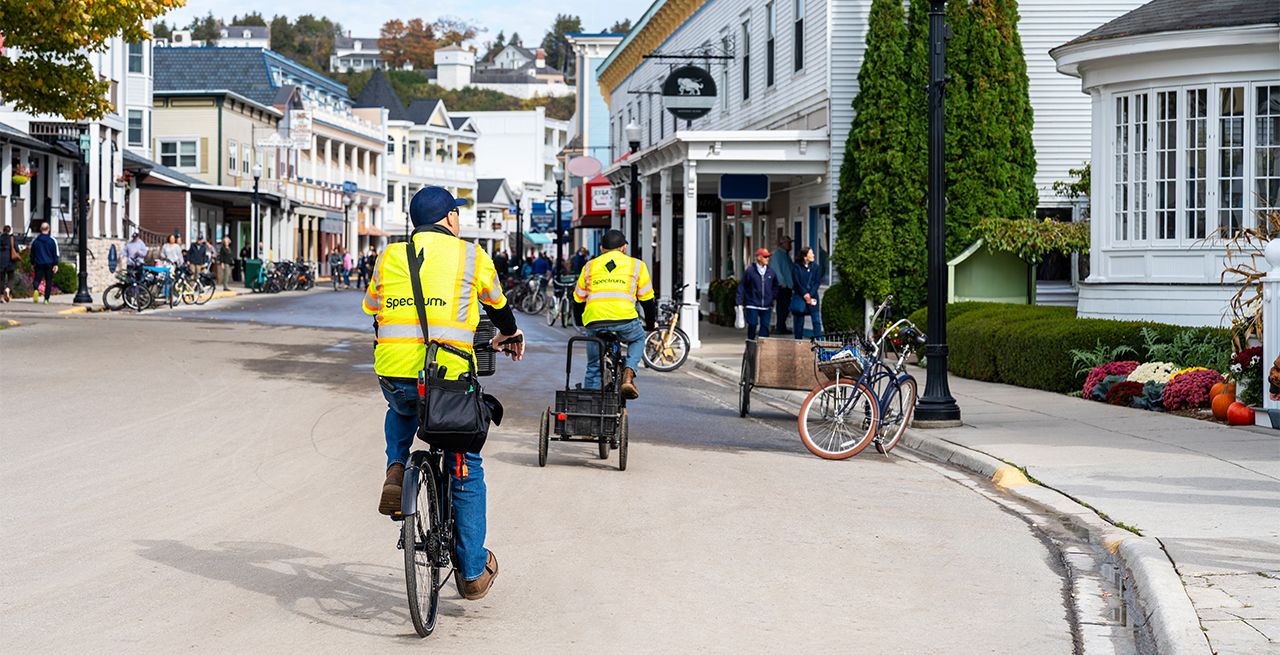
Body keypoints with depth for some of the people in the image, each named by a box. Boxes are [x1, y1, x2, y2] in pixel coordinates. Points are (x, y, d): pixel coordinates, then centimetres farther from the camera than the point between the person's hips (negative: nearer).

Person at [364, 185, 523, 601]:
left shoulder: (390, 257, 13)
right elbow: (496, 304, 24)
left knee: (401, 412, 39)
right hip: (448, 377, -2)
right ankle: (473, 572, 17)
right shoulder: (470, 255, 7)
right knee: (466, 469, 14)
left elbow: (372, 311, 24)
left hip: (393, 373, 2)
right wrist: (509, 335, 46)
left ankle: (396, 472, 13)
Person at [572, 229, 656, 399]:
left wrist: (580, 322, 47)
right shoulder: (636, 265, 20)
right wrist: (650, 324, 39)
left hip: (594, 322, 2)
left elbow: (578, 300, 30)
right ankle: (629, 373, 6)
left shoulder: (590, 266, 25)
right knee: (638, 339, 30)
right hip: (625, 320, -1)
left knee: (593, 367, 18)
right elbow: (648, 300, 23)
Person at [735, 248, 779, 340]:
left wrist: (773, 298, 10)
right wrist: (740, 303, -6)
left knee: (765, 326, 1)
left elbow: (775, 287, 19)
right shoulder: (750, 271, -6)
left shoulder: (771, 272, 5)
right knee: (752, 325, -4)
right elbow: (741, 286, -2)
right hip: (752, 306, -3)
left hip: (766, 306, 3)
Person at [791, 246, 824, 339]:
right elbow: (797, 283, -5)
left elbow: (818, 282, 1)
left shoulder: (815, 267, 6)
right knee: (799, 321, 4)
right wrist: (805, 294, -13)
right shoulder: (797, 267, 0)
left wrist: (810, 294, -10)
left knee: (816, 321, -6)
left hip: (813, 297, 1)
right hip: (800, 297, -1)